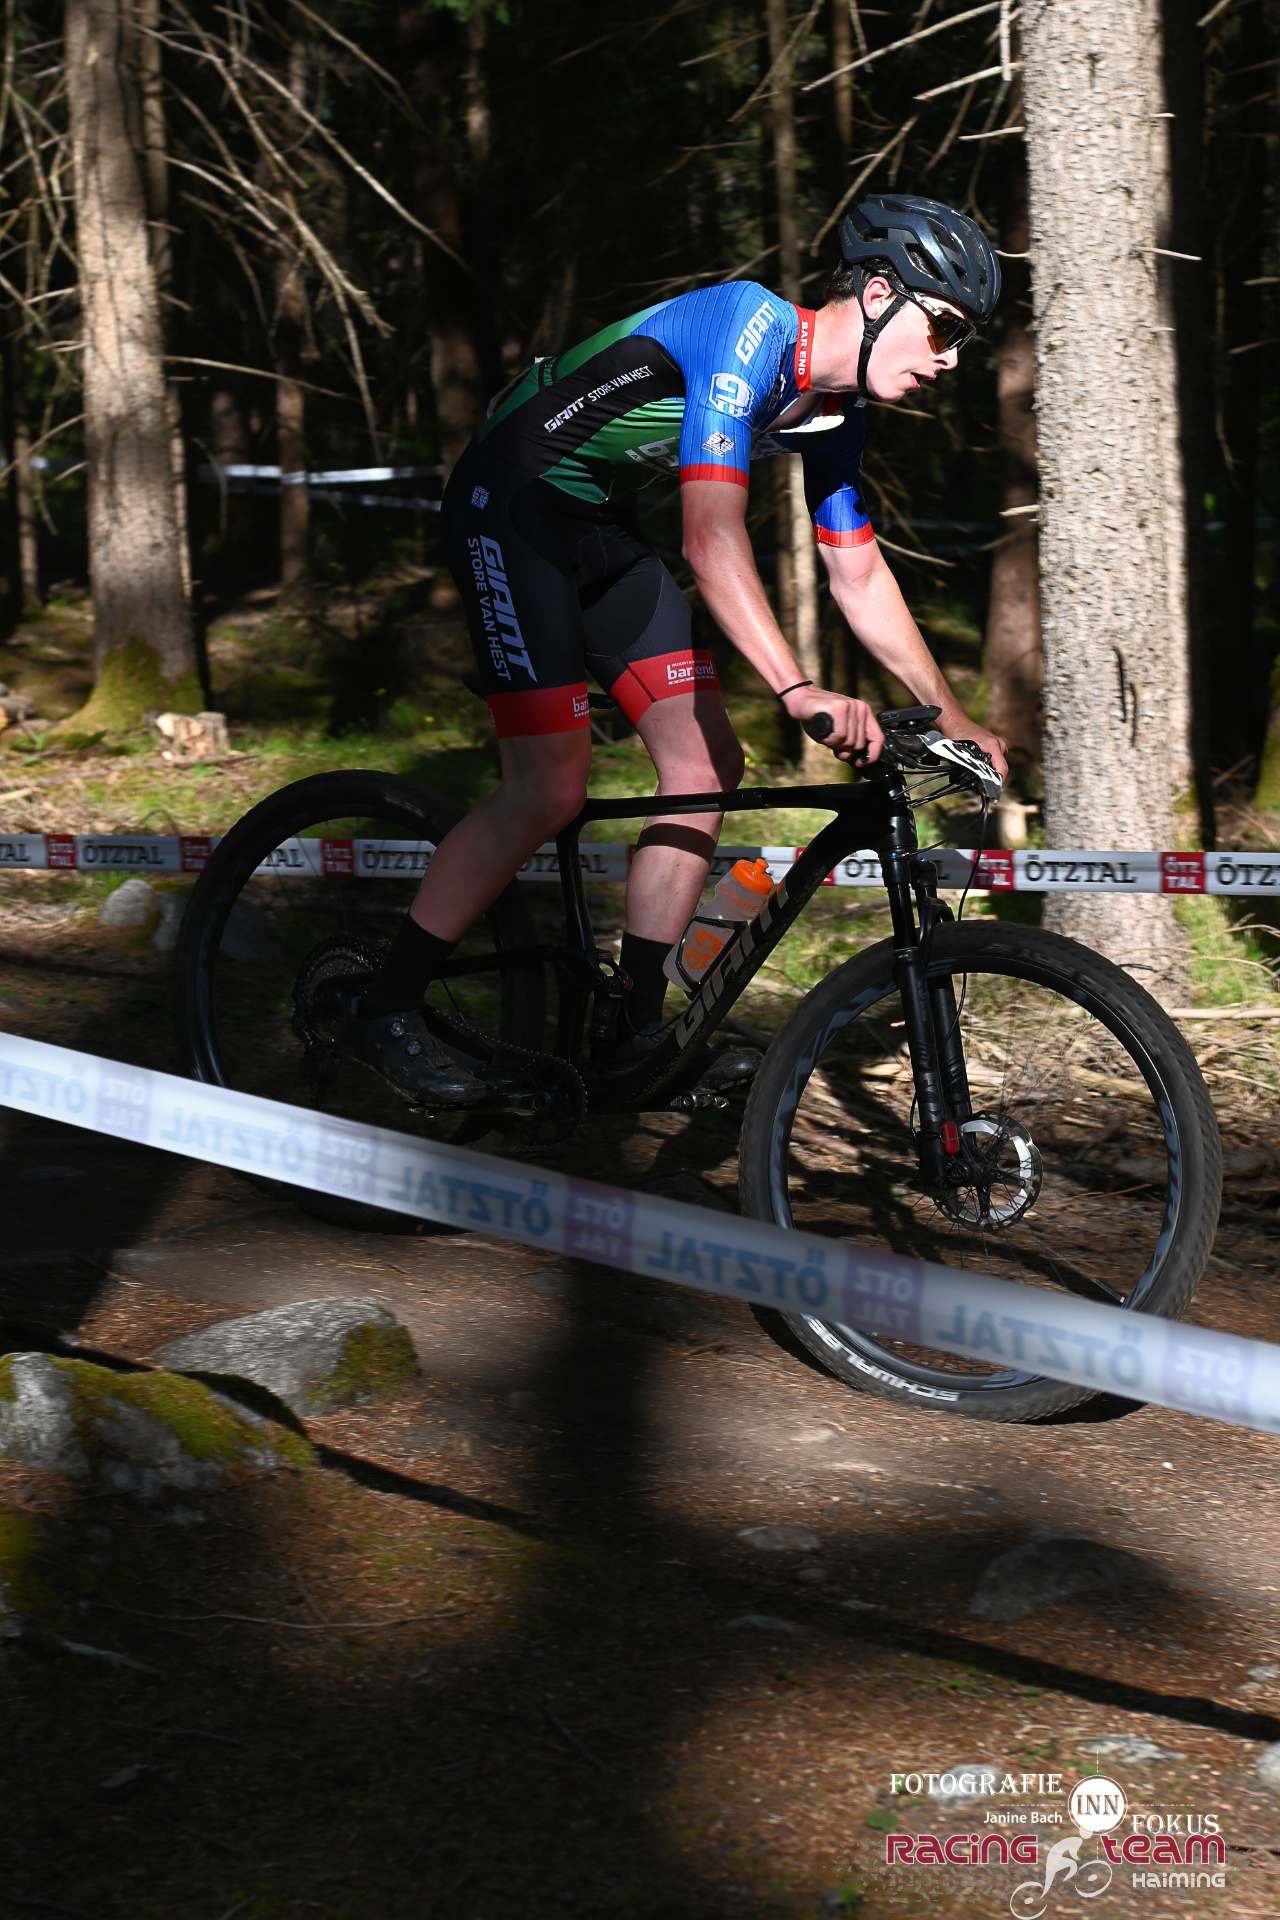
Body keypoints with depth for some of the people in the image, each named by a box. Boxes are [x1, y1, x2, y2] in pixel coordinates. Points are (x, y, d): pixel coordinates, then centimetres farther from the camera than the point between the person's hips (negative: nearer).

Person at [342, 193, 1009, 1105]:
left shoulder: (836, 411, 1)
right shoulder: (750, 326, -27)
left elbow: (860, 577, 10)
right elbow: (713, 536, -36)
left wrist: (954, 720, 4)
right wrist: (798, 691, -45)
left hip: (600, 527, 9)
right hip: (513, 505, -9)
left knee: (707, 764, 0)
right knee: (551, 789, -14)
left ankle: (639, 1029, 7)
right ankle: (386, 1009, -3)